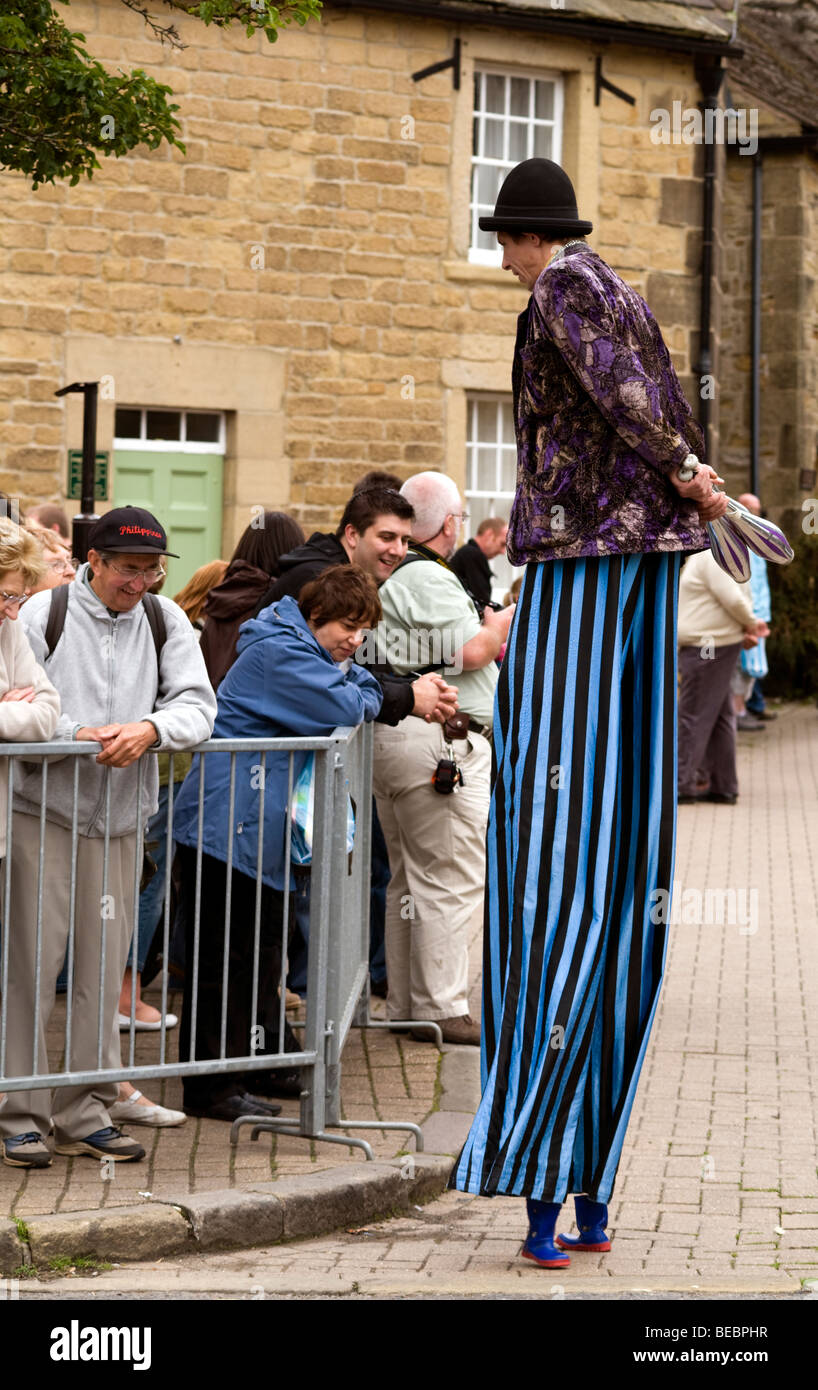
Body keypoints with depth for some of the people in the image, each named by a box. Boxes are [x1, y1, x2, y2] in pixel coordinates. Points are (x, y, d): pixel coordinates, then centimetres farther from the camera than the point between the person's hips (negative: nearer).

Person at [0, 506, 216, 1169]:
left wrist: (151, 728, -23)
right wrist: (76, 734, -20)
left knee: (102, 970, 7)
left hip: (121, 820, 4)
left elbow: (198, 704, -2)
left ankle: (85, 1115, 16)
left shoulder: (166, 621, 6)